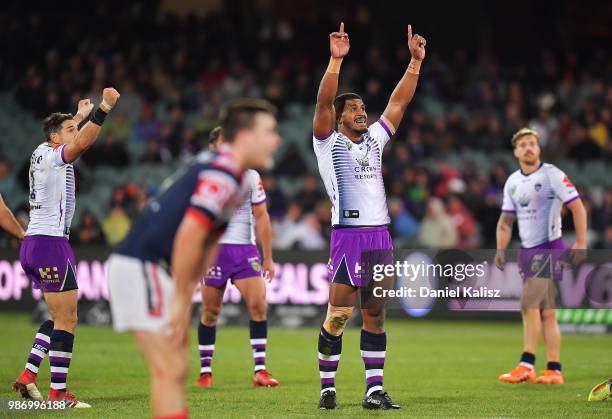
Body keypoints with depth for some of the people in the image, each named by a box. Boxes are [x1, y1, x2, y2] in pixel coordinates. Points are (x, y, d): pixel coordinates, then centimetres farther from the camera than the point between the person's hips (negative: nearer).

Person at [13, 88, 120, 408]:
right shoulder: (53, 156, -10)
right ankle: (58, 393, -9)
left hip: (34, 242, 10)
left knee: (60, 318, 16)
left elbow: (74, 138, 38)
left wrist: (80, 115, 50)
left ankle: (28, 376, 11)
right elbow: (83, 142, -30)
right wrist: (104, 108, -34)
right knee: (66, 320, -8)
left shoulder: (42, 152, 15)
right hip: (50, 242, -10)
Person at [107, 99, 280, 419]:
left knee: (174, 371, 11)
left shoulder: (237, 181, 16)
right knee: (170, 371, -13)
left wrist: (186, 297, 10)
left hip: (153, 269, 10)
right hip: (140, 268, -10)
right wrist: (182, 300, -18)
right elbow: (188, 237, -24)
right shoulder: (222, 174, -17)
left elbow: (208, 242, 17)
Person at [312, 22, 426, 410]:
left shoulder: (374, 139, 17)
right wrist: (336, 60, -22)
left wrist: (416, 62, 7)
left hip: (381, 236, 6)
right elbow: (324, 102, -11)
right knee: (338, 316, -6)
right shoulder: (328, 142, 3)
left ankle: (374, 390, 6)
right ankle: (327, 388, 4)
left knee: (375, 315, 5)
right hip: (348, 236, -5)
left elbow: (399, 102, 16)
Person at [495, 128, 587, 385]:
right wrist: (501, 249, 4)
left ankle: (526, 365, -14)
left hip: (548, 248, -6)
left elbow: (577, 207, -8)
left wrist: (581, 243, -15)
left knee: (529, 305, -15)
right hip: (527, 250, 6)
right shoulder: (512, 182, 12)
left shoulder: (552, 175, -7)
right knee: (546, 312, 6)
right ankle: (554, 370, 6)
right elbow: (506, 220, 17)